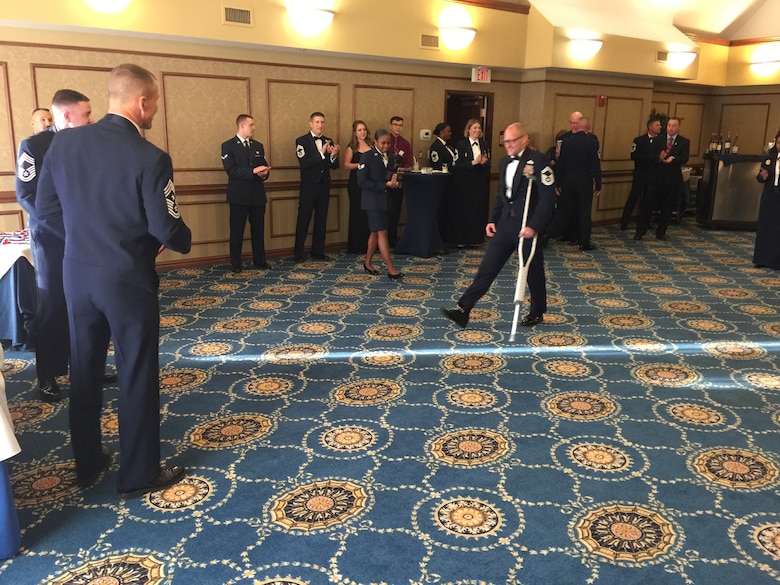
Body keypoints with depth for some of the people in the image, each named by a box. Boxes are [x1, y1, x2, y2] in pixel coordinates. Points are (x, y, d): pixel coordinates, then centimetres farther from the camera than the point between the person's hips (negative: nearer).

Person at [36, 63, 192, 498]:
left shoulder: (64, 142, -3)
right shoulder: (151, 158, -19)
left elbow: (45, 208, 4)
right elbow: (168, 230, -18)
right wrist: (186, 240, 3)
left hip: (78, 274, 6)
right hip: (128, 280, -5)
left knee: (85, 371, 19)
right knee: (138, 377, 8)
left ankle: (87, 463, 34)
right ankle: (140, 474, 21)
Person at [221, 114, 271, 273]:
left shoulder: (258, 145, 14)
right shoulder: (228, 146, -4)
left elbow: (264, 167, 14)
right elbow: (231, 170, -14)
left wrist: (264, 173, -11)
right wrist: (253, 171, -22)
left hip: (257, 195, 5)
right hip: (239, 196, -5)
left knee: (258, 229, 9)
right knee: (237, 230, 2)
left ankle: (259, 260, 20)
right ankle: (235, 264, 10)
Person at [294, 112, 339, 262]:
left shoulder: (328, 141, 8)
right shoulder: (301, 141, -6)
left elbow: (334, 166, 6)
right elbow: (304, 164, -18)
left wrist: (333, 156, -15)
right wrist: (321, 153, -25)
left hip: (324, 185, 5)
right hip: (309, 186, -5)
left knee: (321, 220, 10)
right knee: (303, 220, 1)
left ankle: (318, 252, 20)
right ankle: (298, 253, 8)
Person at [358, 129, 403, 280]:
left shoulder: (388, 157, 11)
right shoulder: (367, 157, -9)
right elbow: (362, 181, -14)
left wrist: (394, 180, -3)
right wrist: (386, 184, -17)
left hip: (385, 199, 7)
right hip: (373, 200, -7)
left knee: (376, 232, 12)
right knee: (382, 233, -10)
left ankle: (367, 263, 24)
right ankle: (391, 269, -11)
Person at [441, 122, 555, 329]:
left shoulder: (538, 160, -13)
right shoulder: (505, 162, 10)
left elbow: (548, 197, -17)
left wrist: (534, 226, -22)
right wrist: (492, 220, 9)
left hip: (528, 227, -6)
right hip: (505, 224, 6)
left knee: (533, 272, 11)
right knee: (487, 268, 3)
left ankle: (537, 313, 31)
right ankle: (463, 310, 2)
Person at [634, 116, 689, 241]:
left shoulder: (684, 142, 3)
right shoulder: (658, 140, 6)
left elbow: (684, 158, -11)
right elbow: (651, 156, -4)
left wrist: (670, 159, -27)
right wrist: (659, 158, -25)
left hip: (673, 179, 0)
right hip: (656, 178, 0)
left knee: (667, 208, 7)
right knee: (648, 204, -1)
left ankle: (661, 232, 20)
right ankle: (640, 231, 6)